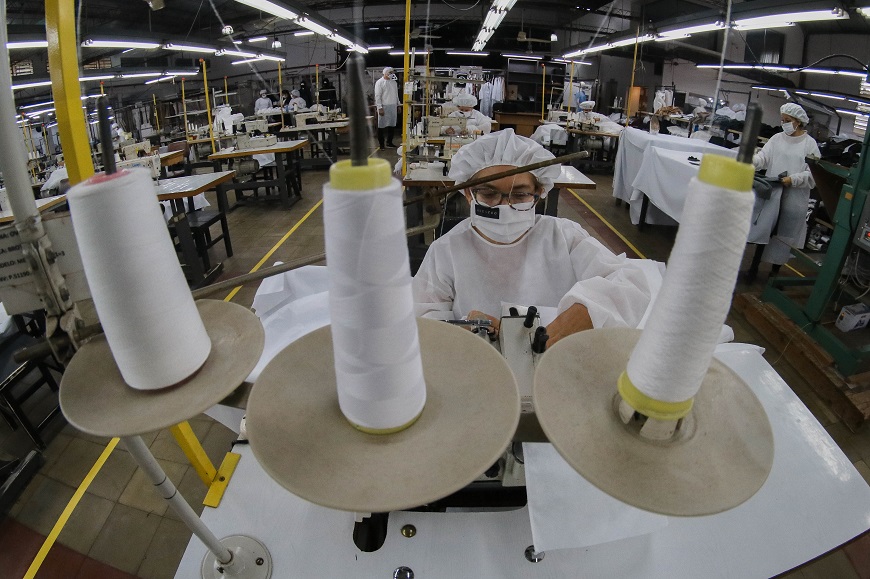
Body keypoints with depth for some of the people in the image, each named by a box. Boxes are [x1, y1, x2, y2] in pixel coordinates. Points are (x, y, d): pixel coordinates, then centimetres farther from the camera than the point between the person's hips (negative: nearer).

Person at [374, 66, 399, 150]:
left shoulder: (393, 82, 15)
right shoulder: (380, 82, -5)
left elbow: (396, 94, 22)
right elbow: (377, 96, -10)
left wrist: (398, 105, 17)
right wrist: (380, 108, -17)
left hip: (393, 107, 6)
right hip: (384, 107, -6)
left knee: (391, 125, 9)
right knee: (381, 127, -2)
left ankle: (389, 142, 21)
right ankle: (381, 144, 3)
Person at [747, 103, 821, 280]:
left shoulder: (810, 143, 1)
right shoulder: (777, 138, 8)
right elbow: (763, 158, -6)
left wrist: (793, 179, -17)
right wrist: (750, 160, -25)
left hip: (794, 198, -2)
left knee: (784, 234, 5)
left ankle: (775, 271, 16)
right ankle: (754, 267, 14)